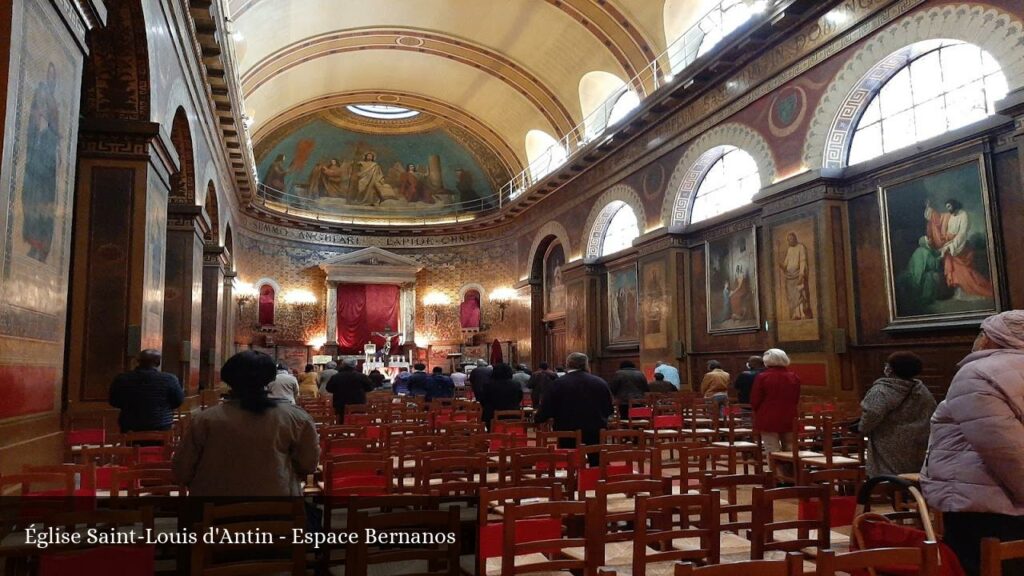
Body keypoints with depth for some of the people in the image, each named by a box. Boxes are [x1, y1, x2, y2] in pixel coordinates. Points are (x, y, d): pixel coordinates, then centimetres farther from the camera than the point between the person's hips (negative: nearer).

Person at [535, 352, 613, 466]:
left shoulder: (558, 384, -7)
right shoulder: (601, 383, 2)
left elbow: (546, 409, -5)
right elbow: (609, 410, 10)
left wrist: (538, 419, 16)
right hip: (595, 432, 2)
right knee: (596, 465, 10)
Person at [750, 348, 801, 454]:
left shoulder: (762, 377, -10)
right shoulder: (794, 377, 4)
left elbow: (755, 401, -6)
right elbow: (796, 400, 13)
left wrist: (759, 412, 14)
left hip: (769, 420, -4)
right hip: (789, 419, 4)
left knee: (773, 453, -1)